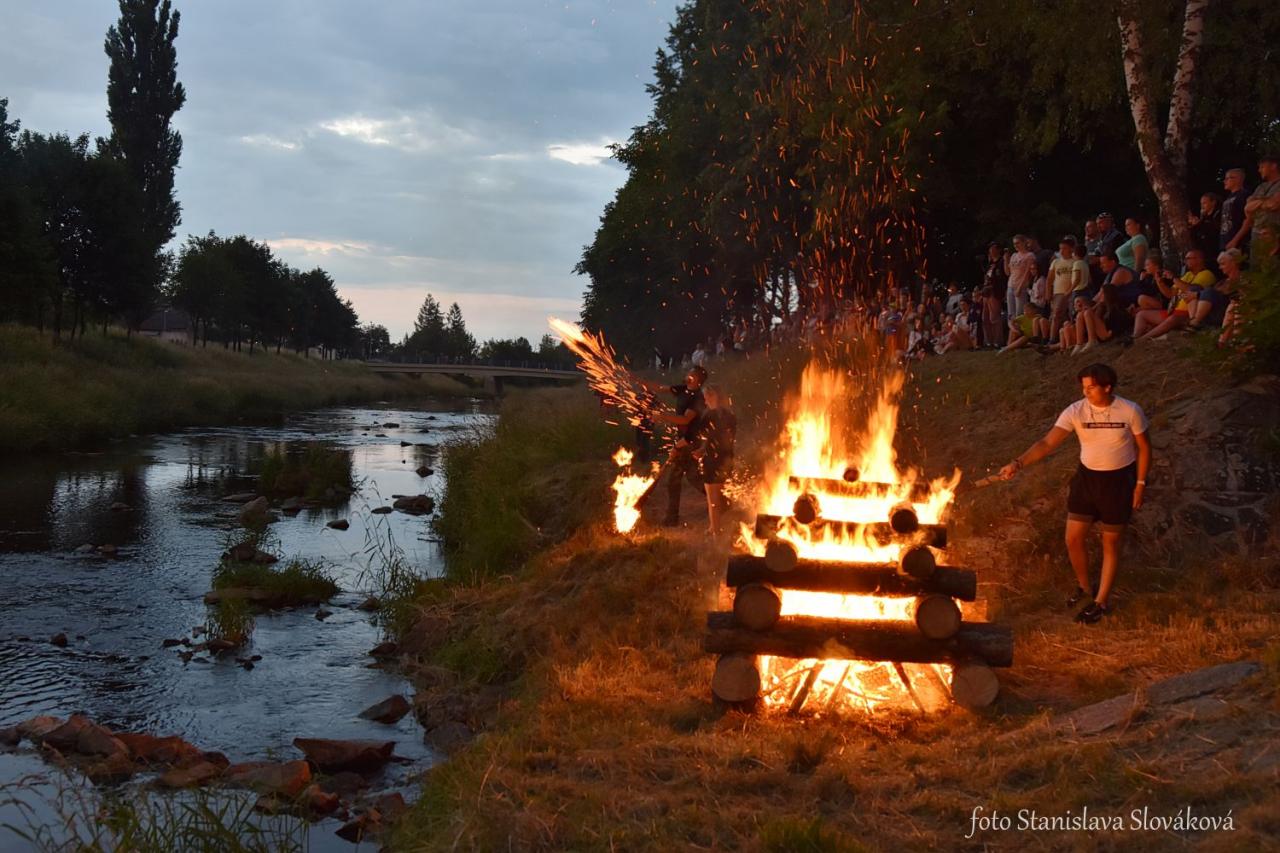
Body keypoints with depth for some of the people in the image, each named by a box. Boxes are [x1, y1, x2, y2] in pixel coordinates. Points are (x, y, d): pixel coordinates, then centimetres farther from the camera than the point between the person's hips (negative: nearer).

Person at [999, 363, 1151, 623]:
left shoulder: (1130, 411, -16)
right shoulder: (1075, 412, -14)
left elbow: (1144, 447, -3)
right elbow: (1047, 443, -21)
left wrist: (1140, 483, -5)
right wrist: (1018, 463, -34)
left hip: (1119, 480, -3)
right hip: (1087, 477, 3)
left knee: (1111, 544, 9)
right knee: (1073, 539, 7)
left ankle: (1101, 602, 23)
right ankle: (1084, 586, 34)